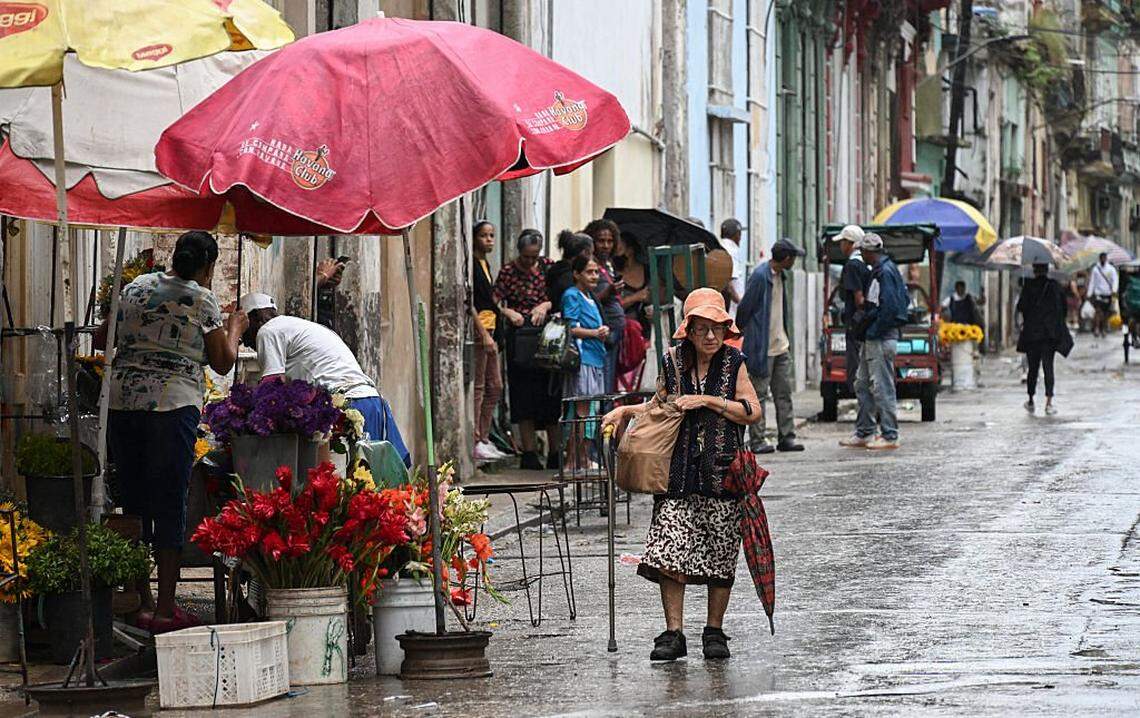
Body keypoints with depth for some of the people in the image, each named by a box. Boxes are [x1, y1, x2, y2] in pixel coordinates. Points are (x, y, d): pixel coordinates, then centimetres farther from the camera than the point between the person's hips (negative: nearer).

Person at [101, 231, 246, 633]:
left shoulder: (137, 288, 15)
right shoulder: (202, 299, 1)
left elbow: (101, 340, 22)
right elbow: (223, 362, 5)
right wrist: (234, 329, 23)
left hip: (121, 400, 5)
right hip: (172, 404, -5)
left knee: (133, 500, 11)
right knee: (170, 505, -1)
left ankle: (141, 604, 14)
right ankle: (165, 611, -1)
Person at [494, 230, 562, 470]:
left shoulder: (548, 266, 7)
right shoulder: (508, 271, 0)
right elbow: (496, 302, -2)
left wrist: (546, 305, -9)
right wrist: (508, 312, -20)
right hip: (520, 339, -2)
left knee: (552, 396, 3)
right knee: (524, 396, -2)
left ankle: (555, 454, 9)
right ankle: (529, 453, 2)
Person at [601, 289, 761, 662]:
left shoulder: (734, 362, 1)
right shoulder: (674, 362, 6)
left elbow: (753, 411, -5)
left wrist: (709, 401, -12)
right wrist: (625, 411, 11)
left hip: (722, 473, -1)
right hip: (678, 473, 1)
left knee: (719, 554, 2)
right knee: (669, 551, -9)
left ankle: (714, 632, 14)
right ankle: (673, 634, -5)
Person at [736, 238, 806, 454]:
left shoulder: (779, 276, 11)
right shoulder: (759, 276, -17)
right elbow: (744, 309, -12)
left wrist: (785, 339, 18)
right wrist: (739, 337, -5)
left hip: (781, 346, 8)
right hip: (761, 347, -8)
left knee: (784, 393, 8)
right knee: (758, 394, -2)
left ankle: (786, 437, 12)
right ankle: (756, 440, 2)